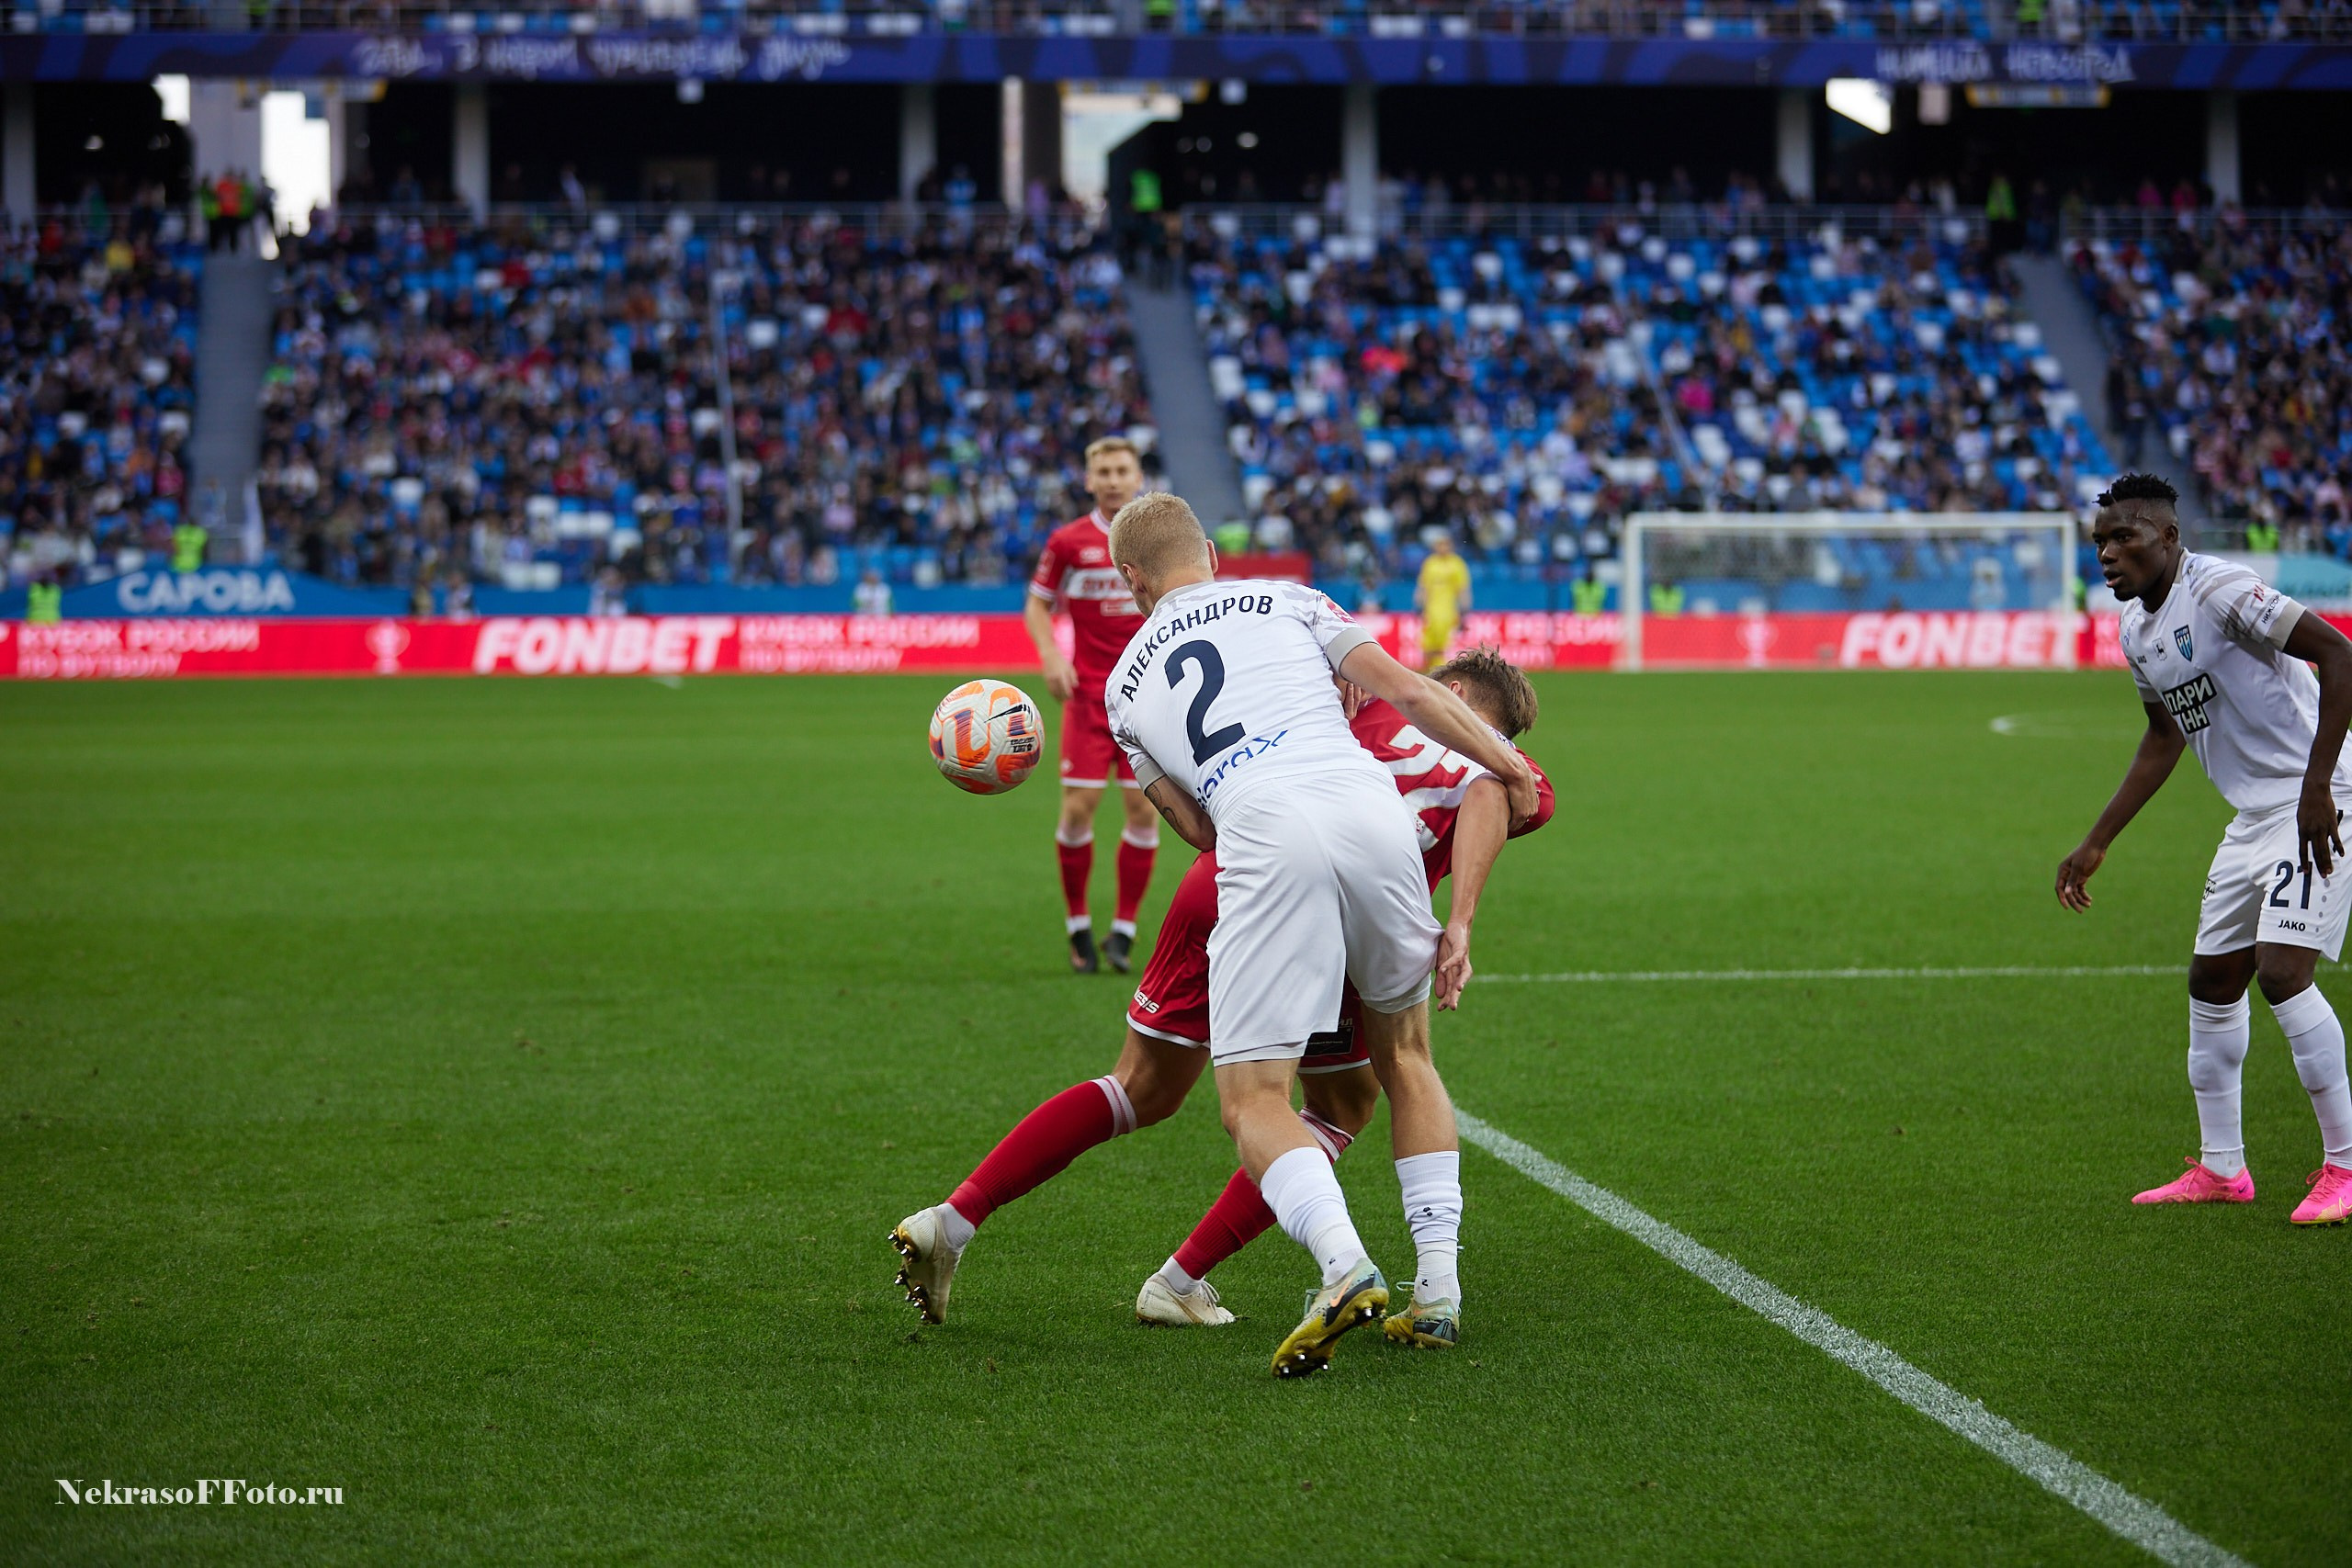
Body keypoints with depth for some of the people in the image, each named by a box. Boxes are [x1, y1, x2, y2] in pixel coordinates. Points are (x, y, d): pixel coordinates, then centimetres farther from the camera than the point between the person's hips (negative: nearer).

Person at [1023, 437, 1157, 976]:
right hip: (1088, 693, -1)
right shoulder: (1068, 541, 0)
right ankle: (1078, 926, 10)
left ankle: (1124, 930, 9)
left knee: (1144, 809, -4)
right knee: (1079, 807, -7)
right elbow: (1037, 604, 9)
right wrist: (1051, 657, -7)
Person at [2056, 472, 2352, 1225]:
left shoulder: (2218, 591, -18)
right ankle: (2220, 1169, 23)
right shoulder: (2136, 629, 10)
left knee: (2282, 971, -18)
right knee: (2212, 981, 11)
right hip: (2255, 816, 10)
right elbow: (2164, 737, 25)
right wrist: (2096, 844, 24)